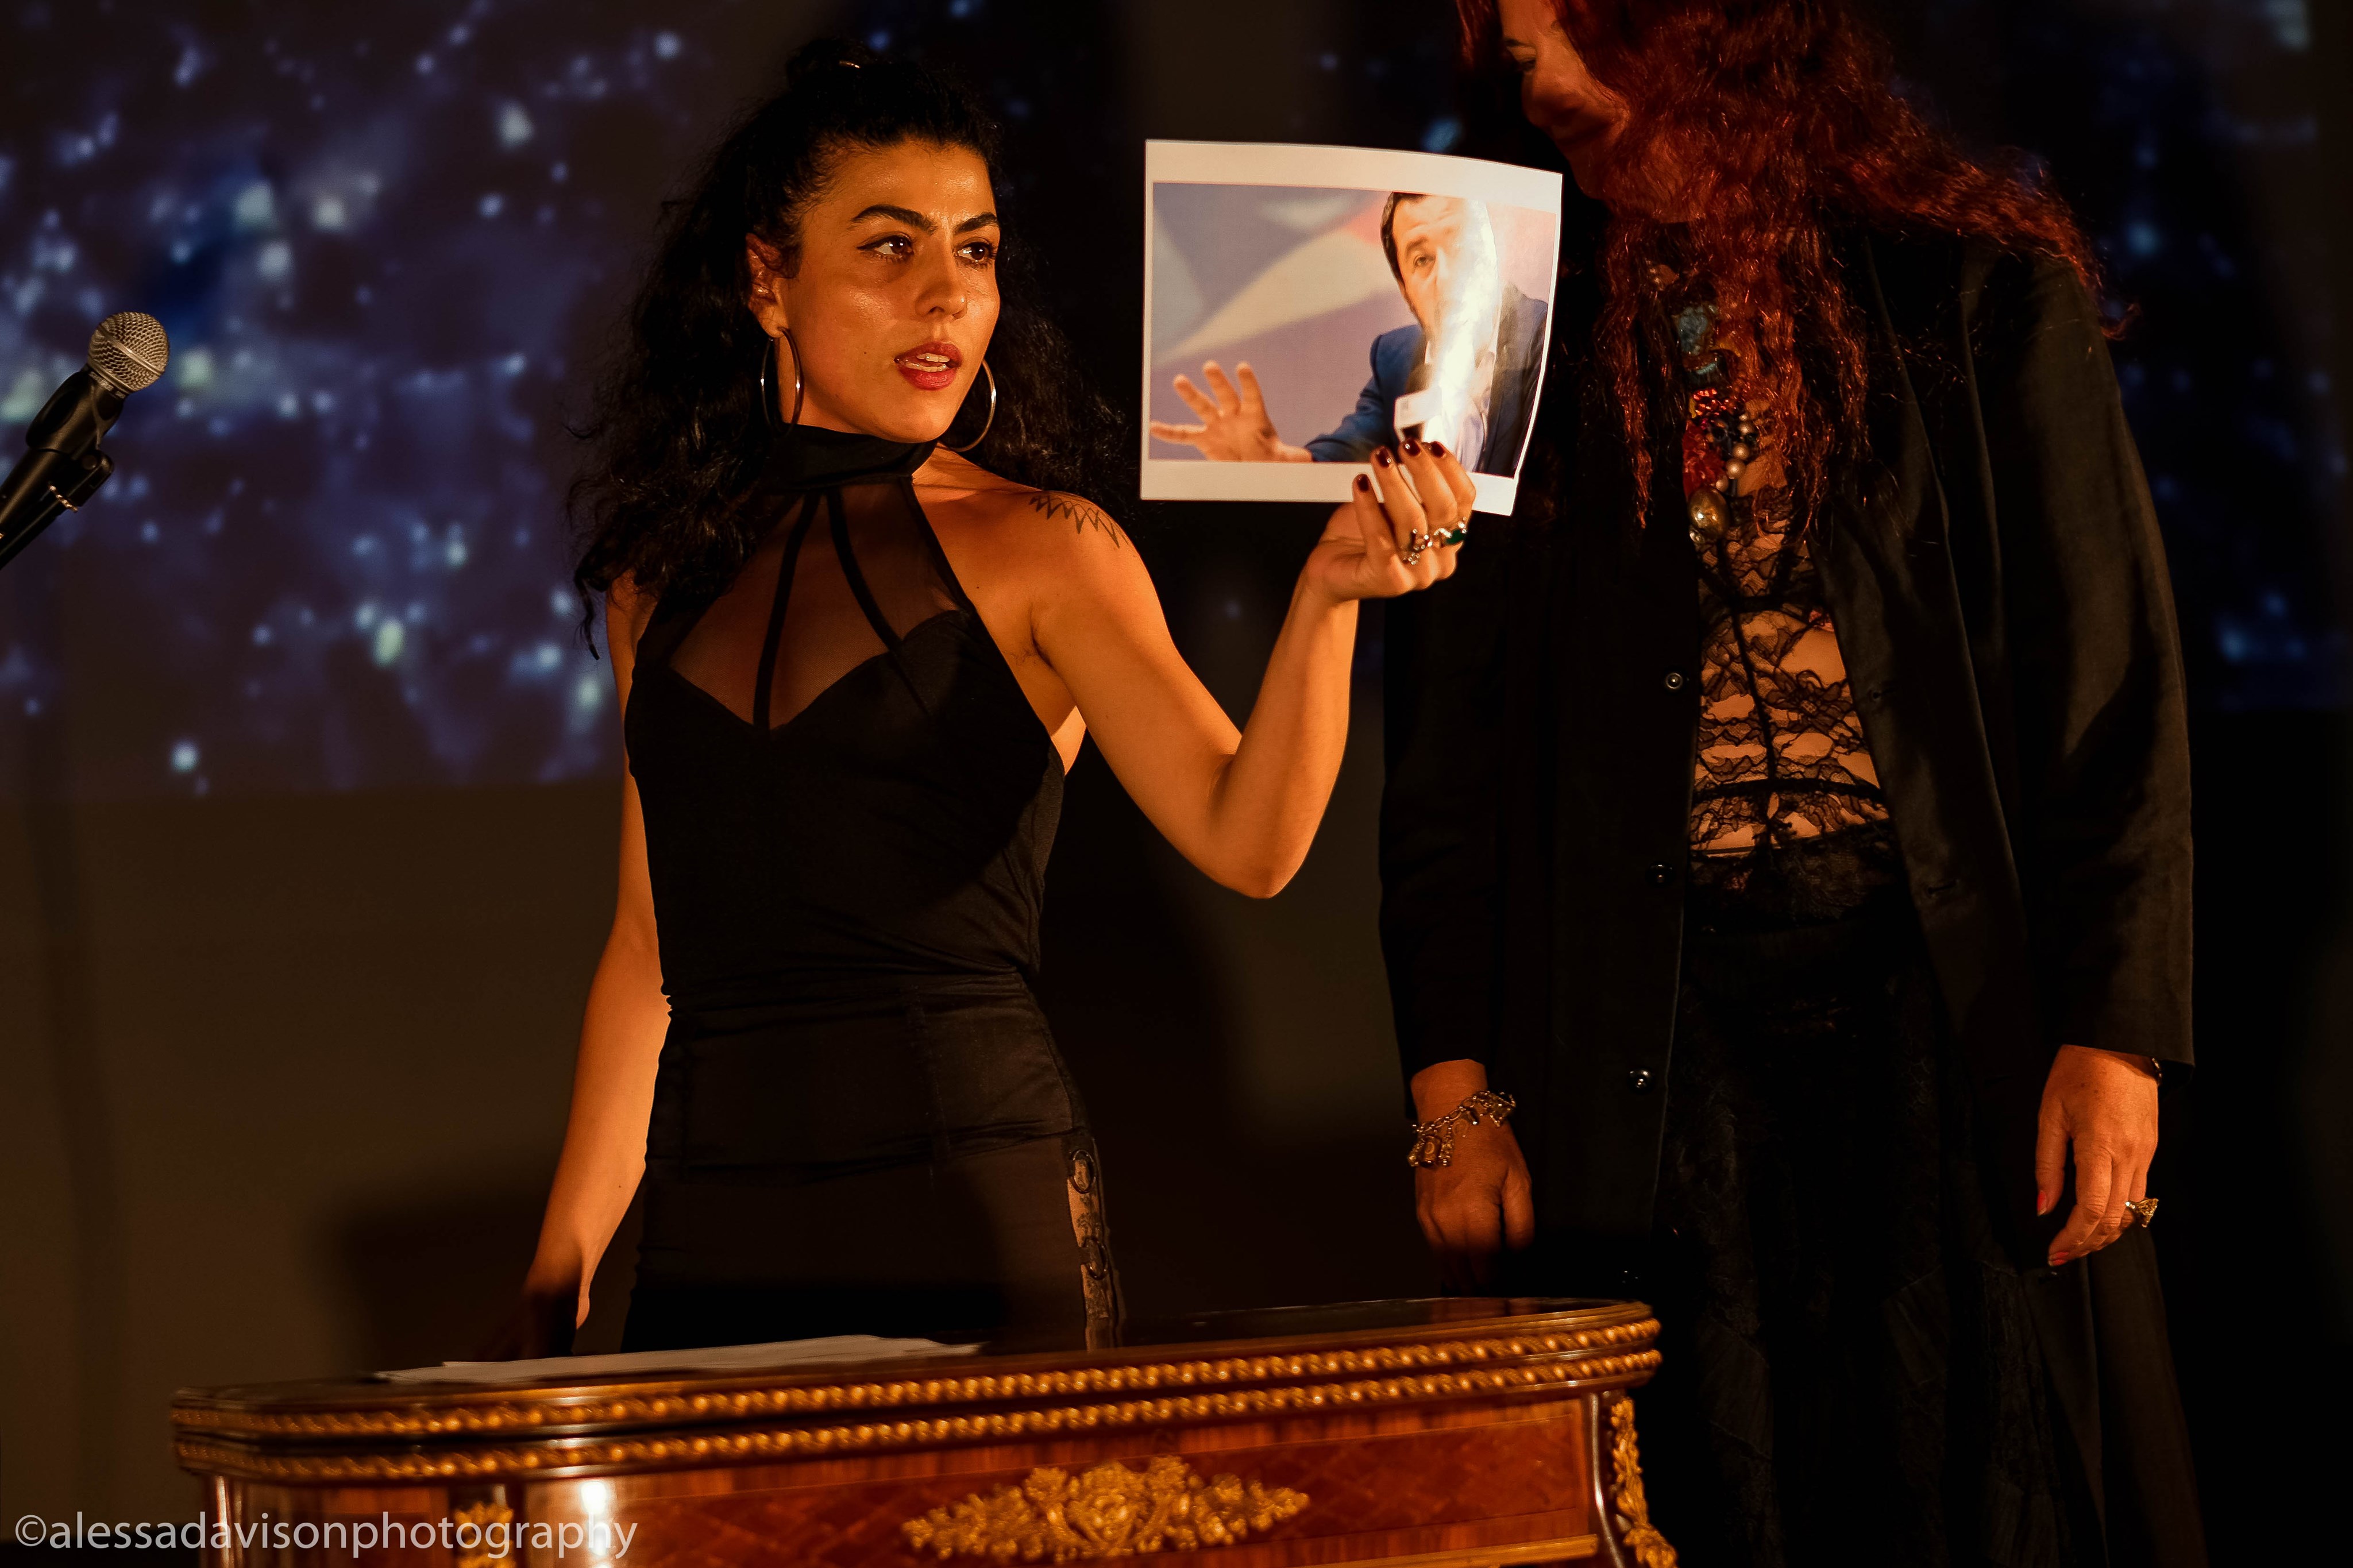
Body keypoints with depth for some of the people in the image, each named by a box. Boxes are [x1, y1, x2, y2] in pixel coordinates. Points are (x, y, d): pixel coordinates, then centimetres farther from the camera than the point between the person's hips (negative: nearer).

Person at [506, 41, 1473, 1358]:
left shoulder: (1037, 546, 0)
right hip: (714, 1235, 3)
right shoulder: (665, 571, 11)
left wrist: (1329, 595, -31)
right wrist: (556, 1278, 14)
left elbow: (1248, 841, -14)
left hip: (974, 1215, -3)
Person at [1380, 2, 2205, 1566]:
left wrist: (2117, 1031, -6)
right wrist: (1455, 1085, 2)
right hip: (1655, 1035, 1)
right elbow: (1448, 760, 11)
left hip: (1950, 1002, -1)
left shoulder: (1982, 298, 5)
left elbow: (2115, 690, 3)